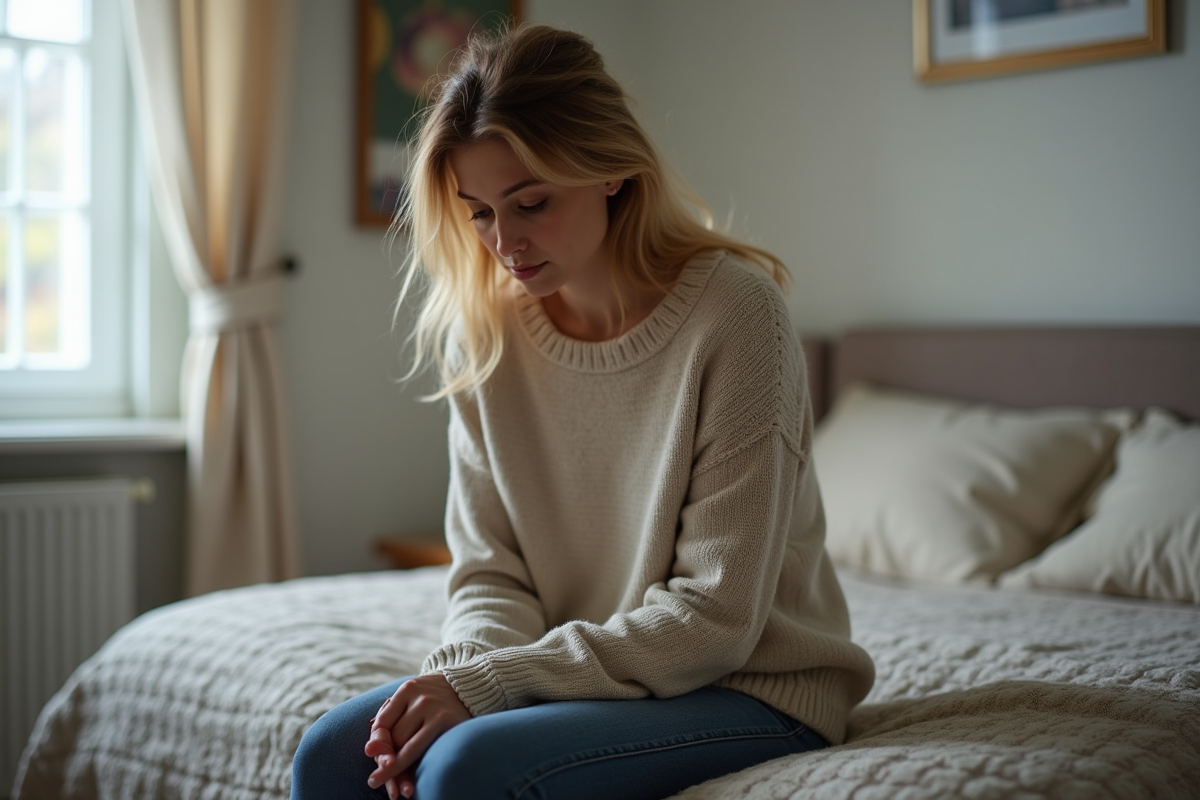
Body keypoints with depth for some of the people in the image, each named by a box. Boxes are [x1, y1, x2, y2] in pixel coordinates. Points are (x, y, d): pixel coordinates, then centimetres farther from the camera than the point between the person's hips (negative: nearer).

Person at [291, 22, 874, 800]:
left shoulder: (733, 311, -18)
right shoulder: (487, 329, -1)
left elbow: (714, 618, -18)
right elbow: (492, 569, 3)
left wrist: (487, 683, -23)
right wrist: (457, 676, -20)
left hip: (752, 689, -5)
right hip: (580, 672, 5)